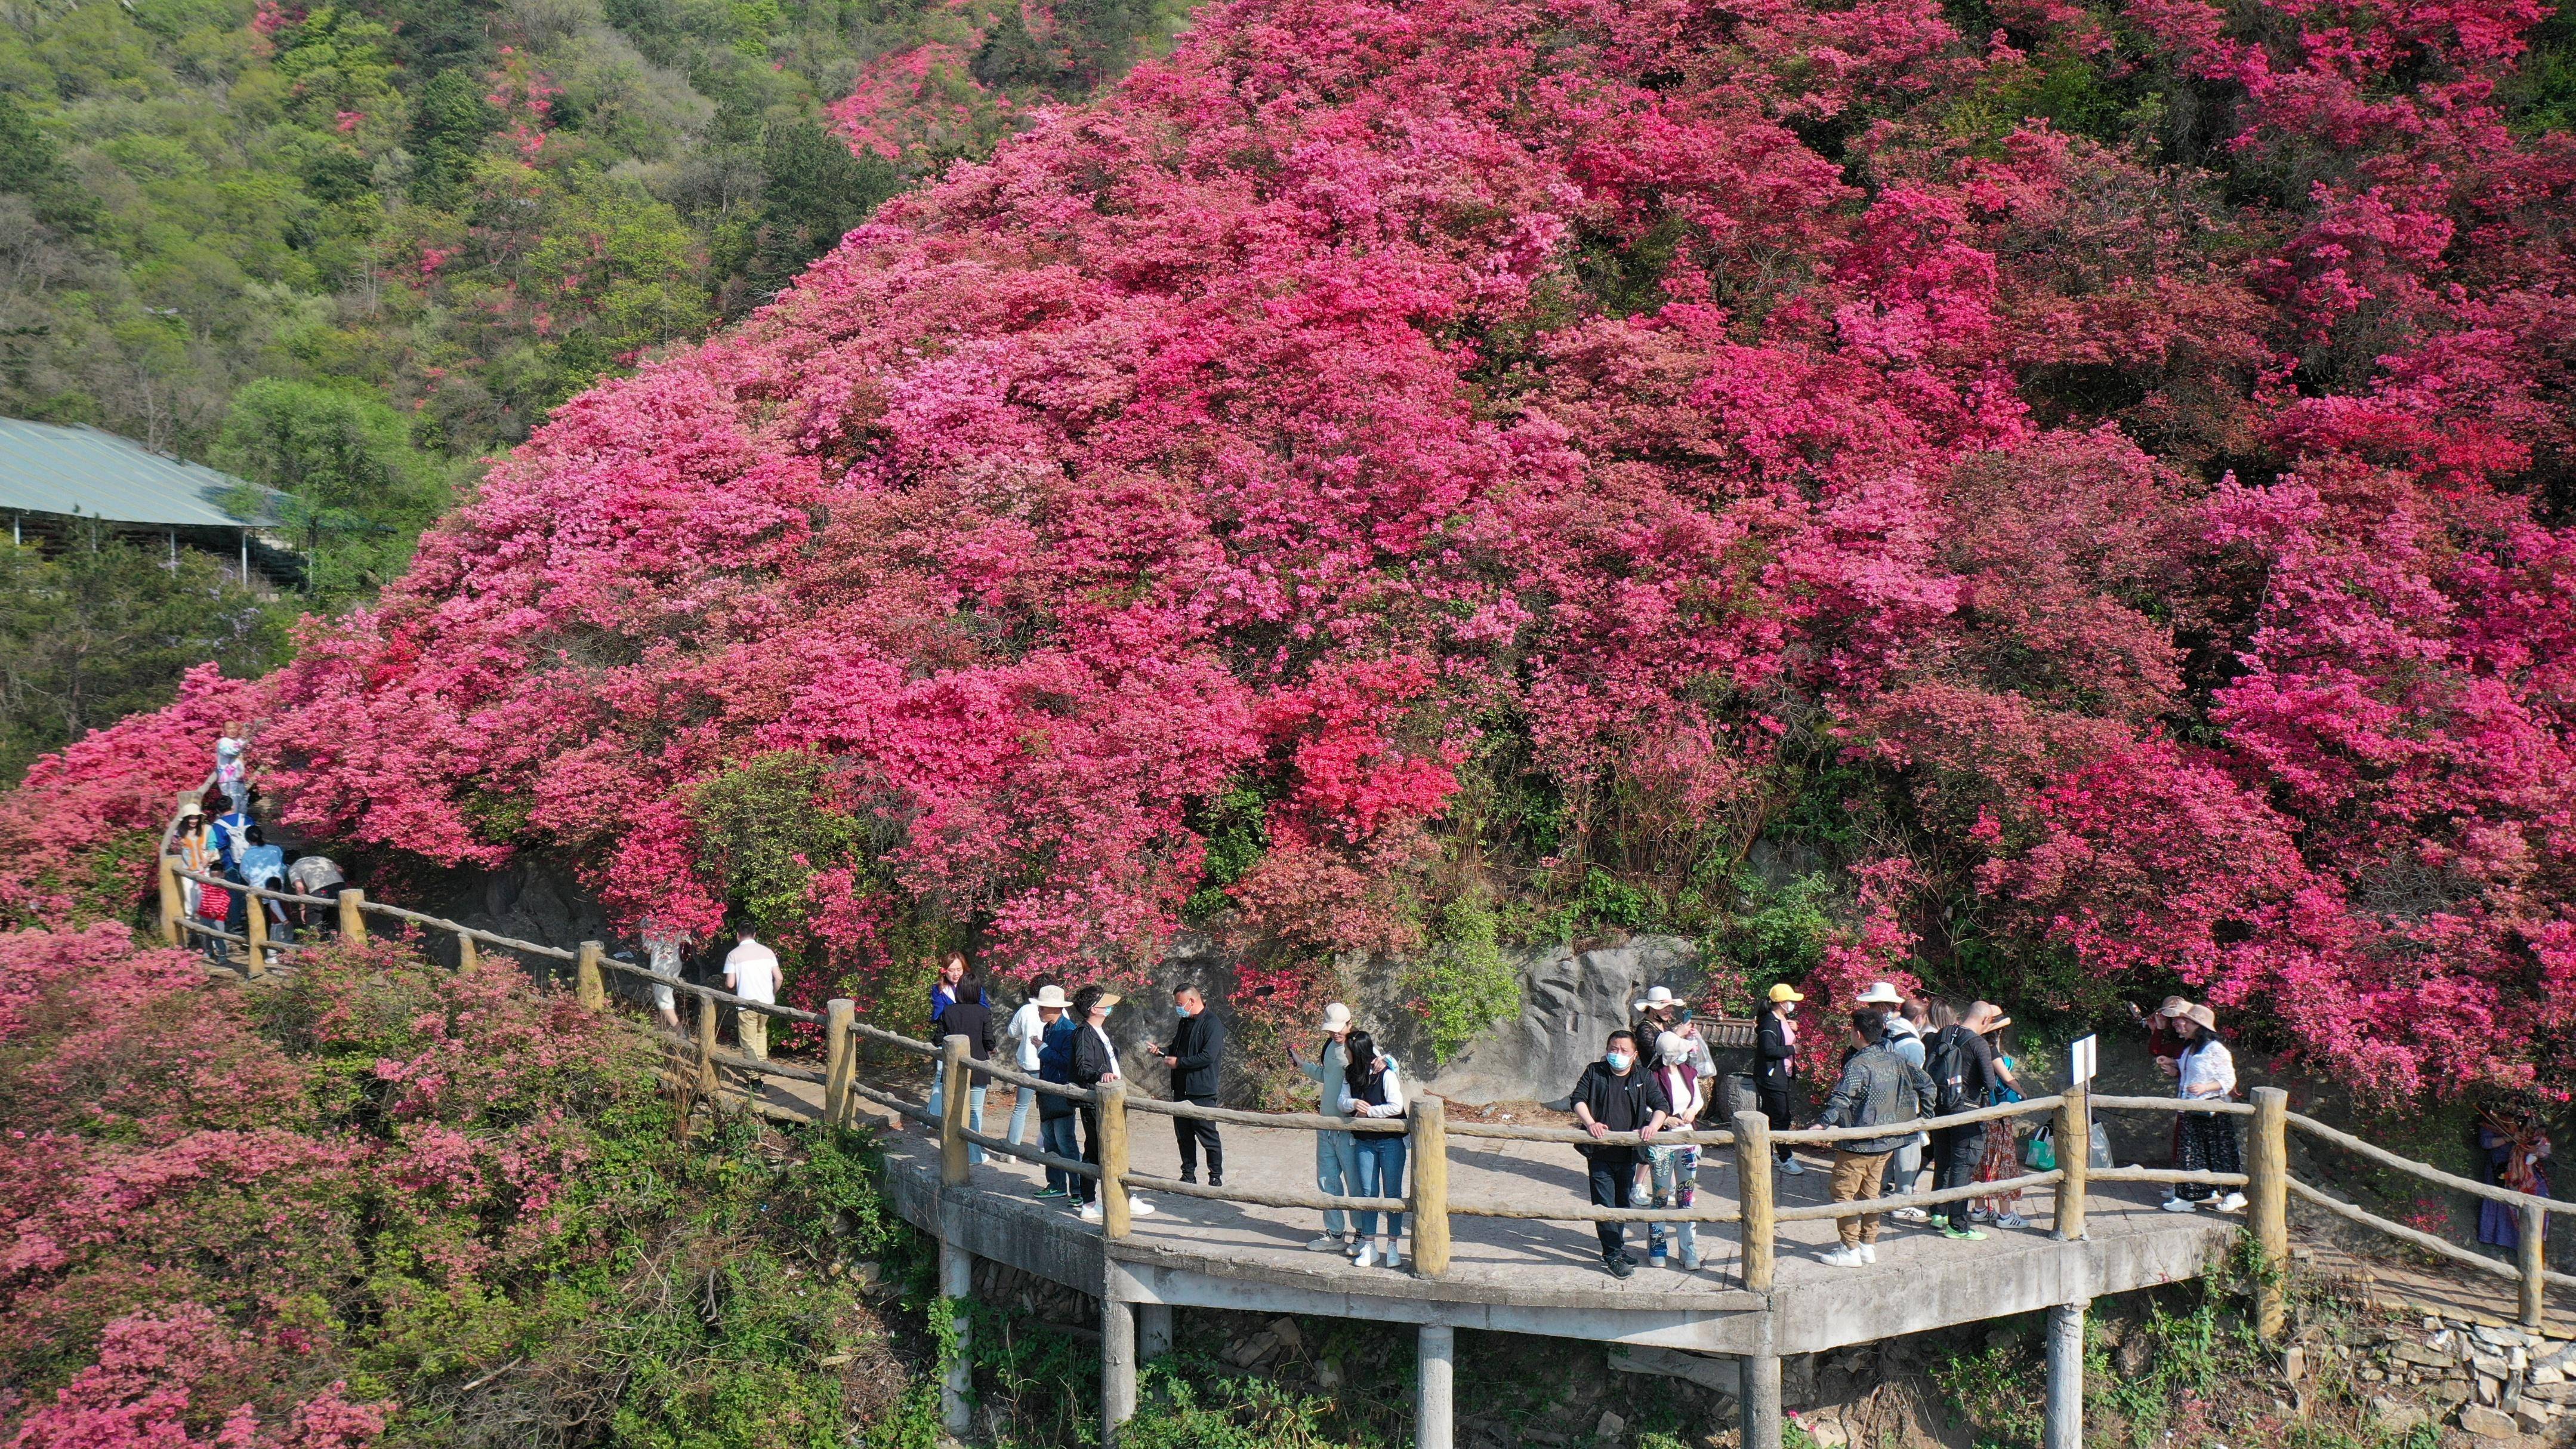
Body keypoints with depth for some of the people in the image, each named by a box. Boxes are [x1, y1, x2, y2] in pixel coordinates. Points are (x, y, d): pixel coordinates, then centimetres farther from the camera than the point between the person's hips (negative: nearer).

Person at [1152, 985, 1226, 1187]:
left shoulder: (1212, 1024, -14)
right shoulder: (1185, 1022, 15)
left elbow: (1208, 1056, -23)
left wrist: (1179, 1062, -17)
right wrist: (1161, 1051, 8)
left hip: (1202, 1091, -9)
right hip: (1181, 1089, 9)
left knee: (1208, 1136, -1)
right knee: (1184, 1135, 12)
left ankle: (1216, 1176, 9)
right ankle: (1188, 1175, 21)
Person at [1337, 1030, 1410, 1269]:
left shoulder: (1386, 1074, -15)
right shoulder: (1350, 1075, 4)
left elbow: (1396, 1107, -21)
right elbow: (1342, 1101, 3)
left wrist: (1368, 1111, -17)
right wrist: (1354, 1104, -18)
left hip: (1391, 1141, -5)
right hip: (1365, 1142, 5)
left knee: (1392, 1193, 2)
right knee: (1368, 1193, 5)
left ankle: (1393, 1246, 10)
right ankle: (1369, 1246, 12)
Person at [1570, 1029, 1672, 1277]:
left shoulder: (1644, 1078, 3)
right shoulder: (1595, 1073, 1)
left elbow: (1662, 1105, -3)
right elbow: (1578, 1099, -5)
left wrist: (1653, 1126, -24)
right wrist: (1590, 1123, -23)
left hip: (1628, 1153, 3)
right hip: (1600, 1152, -2)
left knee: (1624, 1202, 15)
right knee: (1605, 1204, -4)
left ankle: (1616, 1246, 31)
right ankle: (1614, 1254, -2)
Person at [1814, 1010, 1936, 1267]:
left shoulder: (1857, 1064, -18)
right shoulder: (1895, 1060, 6)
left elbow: (1842, 1098, -32)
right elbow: (1926, 1084, 13)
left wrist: (1823, 1123, -40)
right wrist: (1925, 1116, 20)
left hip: (1859, 1143, -8)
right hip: (1887, 1142, 8)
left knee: (1843, 1193, 1)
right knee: (1870, 1193, 18)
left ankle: (1850, 1250, 2)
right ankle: (1869, 1246, 22)